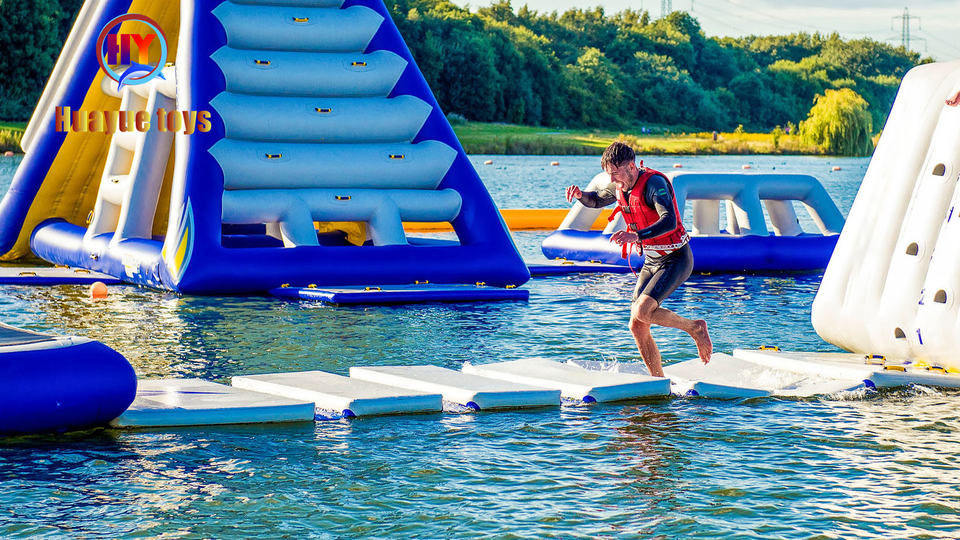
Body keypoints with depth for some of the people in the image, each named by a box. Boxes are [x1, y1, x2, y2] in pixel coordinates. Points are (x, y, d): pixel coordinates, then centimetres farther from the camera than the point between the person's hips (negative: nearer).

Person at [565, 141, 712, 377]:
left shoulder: (654, 183, -23)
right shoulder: (620, 186, 1)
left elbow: (669, 221, -36)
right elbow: (596, 200, 22)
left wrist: (637, 236, -49)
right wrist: (580, 195, -1)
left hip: (675, 259, -8)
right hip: (651, 261, 8)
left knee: (642, 311, -25)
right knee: (637, 326, 0)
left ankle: (695, 328, -2)